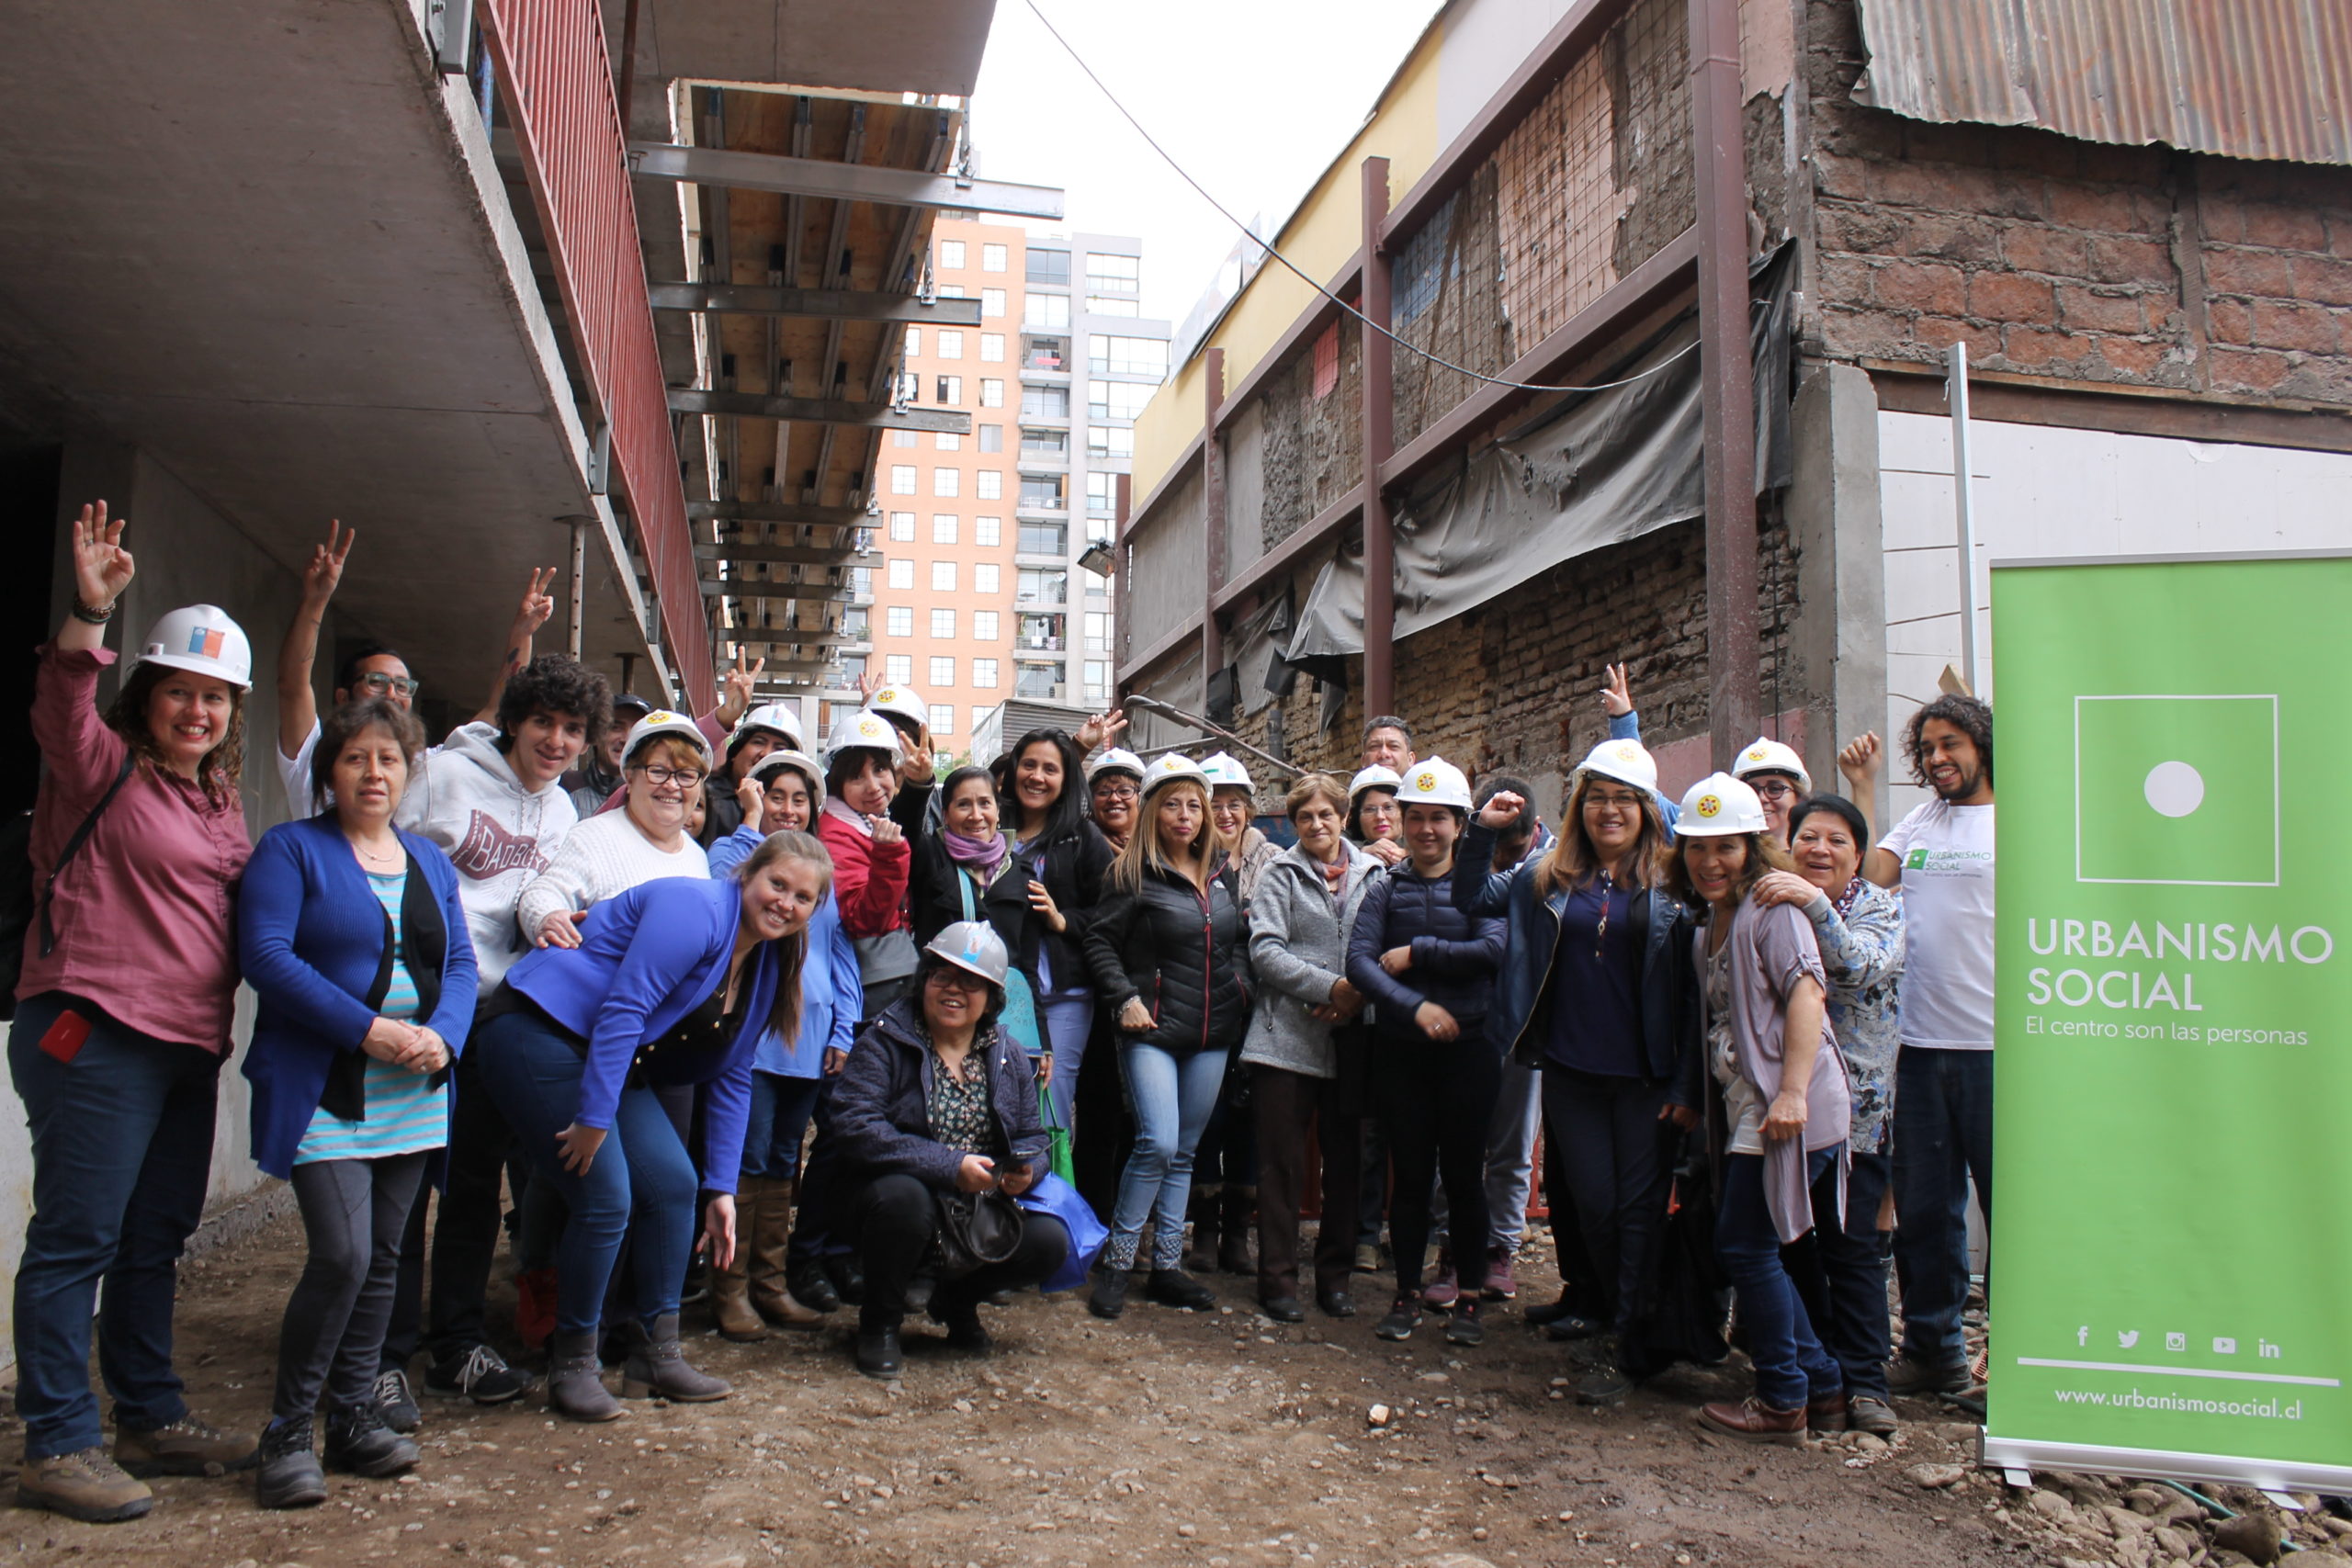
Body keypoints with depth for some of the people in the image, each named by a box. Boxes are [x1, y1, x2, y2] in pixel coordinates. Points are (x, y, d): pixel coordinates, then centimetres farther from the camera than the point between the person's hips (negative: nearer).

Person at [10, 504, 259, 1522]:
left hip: (189, 1046, 8)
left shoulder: (220, 799, 17)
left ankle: (152, 1419, 26)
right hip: (95, 1032, -8)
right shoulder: (105, 767, -3)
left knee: (155, 1238, 15)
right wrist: (90, 615, -37)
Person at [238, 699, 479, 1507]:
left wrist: (443, 1034, -11)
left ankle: (352, 1414, 22)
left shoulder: (430, 861, 15)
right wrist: (366, 1029, -20)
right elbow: (265, 954, -13)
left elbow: (460, 962, 10)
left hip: (412, 1095, 6)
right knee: (342, 1254, -14)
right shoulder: (290, 849, -2)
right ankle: (289, 1429, 3)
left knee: (383, 1257, 9)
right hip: (323, 1093, -5)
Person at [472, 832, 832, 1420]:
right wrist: (594, 1116, -27)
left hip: (614, 1061, 9)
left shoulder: (765, 964, 9)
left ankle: (655, 1356, 14)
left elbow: (732, 1080, 11)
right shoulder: (695, 910, -19)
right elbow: (624, 1010, -26)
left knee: (675, 1186, 1)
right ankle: (571, 1366, 3)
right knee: (607, 1199, -15)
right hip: (539, 1036, -9)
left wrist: (722, 1188, 8)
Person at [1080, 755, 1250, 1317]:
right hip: (1153, 1030, -5)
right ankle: (1115, 1264, -1)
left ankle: (1167, 1267, 19)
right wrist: (1125, 999, -14)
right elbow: (1099, 940, -5)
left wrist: (1241, 990, 8)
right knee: (1158, 1143, -16)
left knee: (1184, 1153, 10)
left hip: (1211, 1037, 6)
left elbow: (1239, 942, 22)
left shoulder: (1220, 876, 12)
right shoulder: (1133, 873, -5)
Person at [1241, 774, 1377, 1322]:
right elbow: (1265, 949, -8)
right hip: (1288, 1034, -3)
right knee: (1284, 1161, 1)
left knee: (1344, 1160, 9)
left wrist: (1360, 995, -11)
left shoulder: (1372, 873, 8)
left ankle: (1334, 1275, 21)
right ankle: (1278, 1278, 11)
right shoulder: (1281, 873, 2)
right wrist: (1330, 987, -16)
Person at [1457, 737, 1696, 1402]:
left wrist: (1687, 1086, -7)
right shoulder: (1548, 875, 5)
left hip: (1646, 1076, -2)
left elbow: (1691, 991, -4)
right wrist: (1482, 830, -2)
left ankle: (1627, 1347, 13)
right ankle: (1594, 1301, 30)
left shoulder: (1672, 884, -4)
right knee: (1592, 1202, 8)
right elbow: (1473, 898, 13)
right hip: (1571, 1072, 3)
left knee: (1639, 1207, 2)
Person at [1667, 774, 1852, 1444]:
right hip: (1749, 1107, 9)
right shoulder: (1706, 928, 18)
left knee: (1744, 1245, -3)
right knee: (1753, 1249, 11)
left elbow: (1806, 990, -19)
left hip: (1788, 1109, -9)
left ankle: (1782, 1401, 10)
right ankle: (1823, 1387, 23)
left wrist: (1793, 1092, -26)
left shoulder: (1771, 906, -8)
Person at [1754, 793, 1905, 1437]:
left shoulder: (1880, 907, 1)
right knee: (1791, 1242, 8)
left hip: (1853, 1106, -2)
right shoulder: (1772, 904, 7)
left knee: (1851, 1244, -4)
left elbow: (1862, 970, -20)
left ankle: (1864, 1382, 6)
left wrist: (1815, 905, -29)